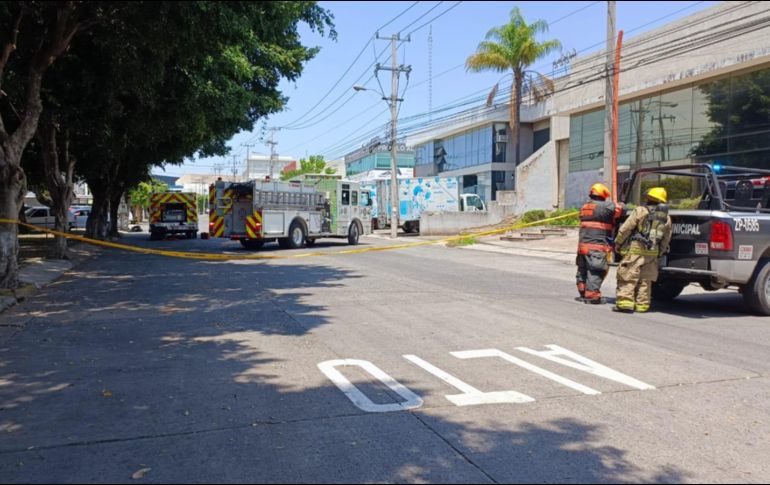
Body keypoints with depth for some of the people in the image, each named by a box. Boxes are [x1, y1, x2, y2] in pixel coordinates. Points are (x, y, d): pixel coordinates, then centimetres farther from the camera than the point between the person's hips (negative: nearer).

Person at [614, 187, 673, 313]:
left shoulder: (641, 210, -6)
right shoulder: (667, 218, 12)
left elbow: (625, 229, -7)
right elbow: (666, 239, 15)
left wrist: (618, 243, 4)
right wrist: (660, 252, 26)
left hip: (636, 249, -5)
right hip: (653, 252, 6)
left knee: (627, 277, -3)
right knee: (645, 279, 14)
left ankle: (625, 303, -10)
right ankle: (642, 305, 15)